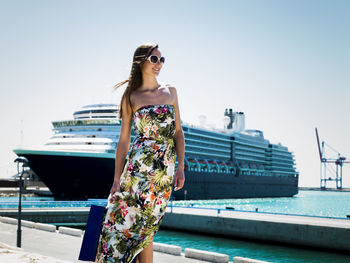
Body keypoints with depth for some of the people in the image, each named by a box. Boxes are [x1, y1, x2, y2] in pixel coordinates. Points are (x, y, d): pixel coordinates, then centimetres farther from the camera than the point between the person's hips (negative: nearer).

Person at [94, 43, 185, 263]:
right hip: (140, 164, -2)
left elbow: (178, 132, 12)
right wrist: (117, 179, 0)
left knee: (145, 226, 4)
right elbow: (124, 140, 4)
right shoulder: (131, 97, 4)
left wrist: (181, 167, 3)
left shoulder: (171, 91, 13)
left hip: (166, 170, 2)